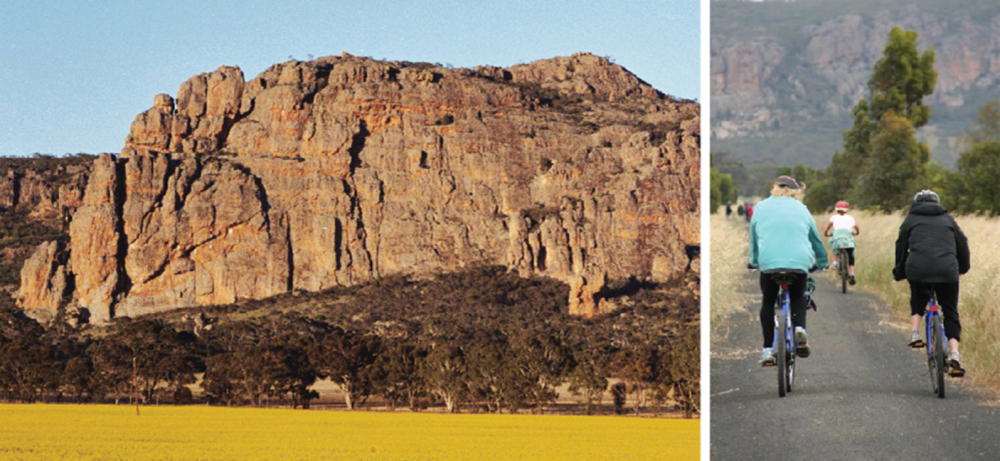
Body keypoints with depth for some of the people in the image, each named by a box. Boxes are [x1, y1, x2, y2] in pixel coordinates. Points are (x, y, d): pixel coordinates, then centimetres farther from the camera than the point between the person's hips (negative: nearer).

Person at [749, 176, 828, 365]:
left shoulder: (761, 207, 17)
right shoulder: (801, 209, 18)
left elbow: (754, 238, 25)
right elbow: (815, 238, 27)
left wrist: (754, 261, 41)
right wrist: (821, 262, 42)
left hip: (769, 261, -1)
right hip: (799, 261, 1)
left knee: (768, 303, 18)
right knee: (798, 298, 24)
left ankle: (768, 350, 11)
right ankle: (800, 328, -4)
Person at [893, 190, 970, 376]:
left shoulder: (911, 219, 19)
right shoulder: (947, 219, 23)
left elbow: (901, 246, 20)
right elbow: (962, 244, 27)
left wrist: (899, 273, 32)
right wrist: (963, 268, 43)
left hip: (918, 269, 0)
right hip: (947, 270, 0)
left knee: (918, 301, 29)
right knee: (950, 312, 9)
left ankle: (915, 332, 9)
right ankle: (954, 353, -5)